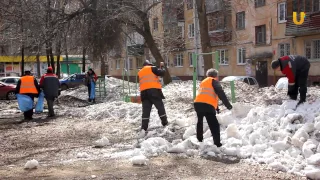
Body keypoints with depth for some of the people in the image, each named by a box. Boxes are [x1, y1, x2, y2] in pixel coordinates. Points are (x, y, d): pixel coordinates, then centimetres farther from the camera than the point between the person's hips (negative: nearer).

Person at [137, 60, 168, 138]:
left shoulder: (140, 72, 26)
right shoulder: (152, 68, 7)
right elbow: (162, 73, 3)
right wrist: (162, 67, 20)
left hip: (144, 92, 5)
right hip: (154, 91, -4)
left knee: (146, 111, 0)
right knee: (160, 108, 6)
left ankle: (143, 129, -11)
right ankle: (165, 124, 11)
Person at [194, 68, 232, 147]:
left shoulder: (203, 82, 31)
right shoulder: (214, 81, 8)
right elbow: (221, 93, -8)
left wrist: (216, 107, 42)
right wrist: (228, 104, -9)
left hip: (197, 103, 7)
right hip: (207, 105, -7)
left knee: (200, 122, 29)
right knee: (214, 125, -4)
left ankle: (199, 139, 38)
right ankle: (217, 144, -10)